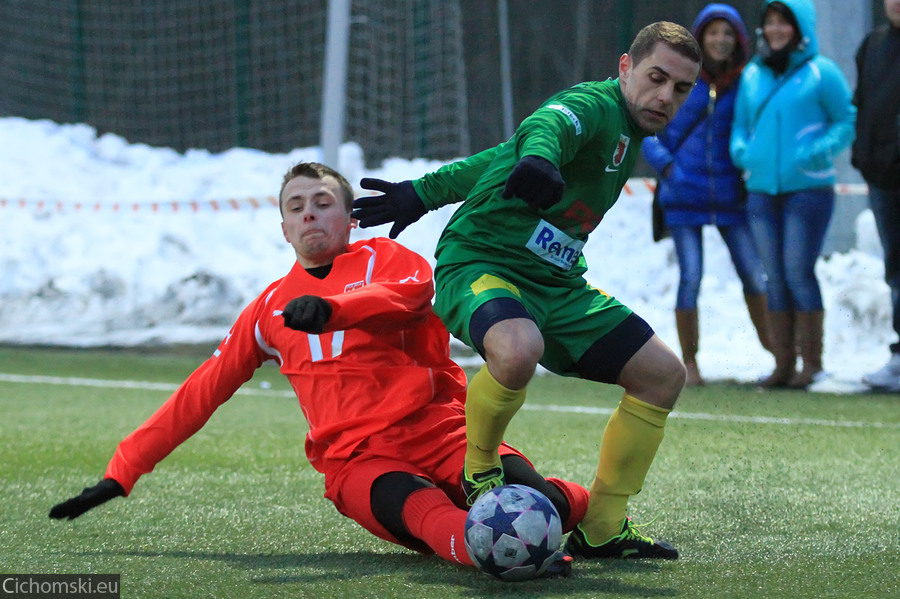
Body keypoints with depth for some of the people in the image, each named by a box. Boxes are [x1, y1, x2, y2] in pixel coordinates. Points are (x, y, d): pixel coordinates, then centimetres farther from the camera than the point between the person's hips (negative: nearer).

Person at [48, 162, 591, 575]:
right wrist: (122, 473, 24)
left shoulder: (381, 260, 13)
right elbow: (201, 393, 28)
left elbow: (414, 290, -13)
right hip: (358, 462, 1)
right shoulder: (271, 308, 23)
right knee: (423, 512, -38)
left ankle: (592, 505, 1)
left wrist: (330, 308, -31)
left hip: (438, 429, -1)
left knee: (535, 500, -31)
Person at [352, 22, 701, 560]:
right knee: (518, 348, -41)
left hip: (559, 286, 10)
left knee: (664, 374, 3)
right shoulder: (593, 107, -15)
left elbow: (504, 157, 18)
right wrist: (540, 158, -66)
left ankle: (601, 529, 10)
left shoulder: (630, 134, 13)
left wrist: (423, 194, 16)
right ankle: (480, 470, -11)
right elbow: (547, 125, -42)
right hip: (480, 264, -10)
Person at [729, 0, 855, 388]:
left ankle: (812, 362, -2)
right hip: (762, 190, 5)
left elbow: (847, 121, -3)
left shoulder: (821, 73, -3)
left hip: (808, 188, -5)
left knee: (799, 272, -10)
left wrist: (821, 150, -17)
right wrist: (740, 150, 2)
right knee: (775, 276, 5)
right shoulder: (752, 75, 12)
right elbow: (740, 124, 22)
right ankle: (783, 364, 9)